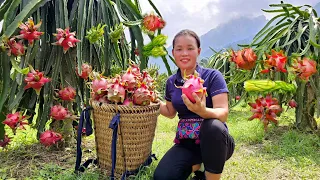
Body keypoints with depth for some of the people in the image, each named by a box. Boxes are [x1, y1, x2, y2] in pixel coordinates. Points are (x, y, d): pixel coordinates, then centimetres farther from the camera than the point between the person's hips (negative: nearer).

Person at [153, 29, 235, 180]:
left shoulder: (212, 76, -11)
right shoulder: (171, 82, 4)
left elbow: (223, 114, -21)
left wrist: (203, 111, -43)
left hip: (214, 141, -4)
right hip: (186, 144, 4)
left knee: (212, 126, -39)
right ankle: (195, 165, 11)